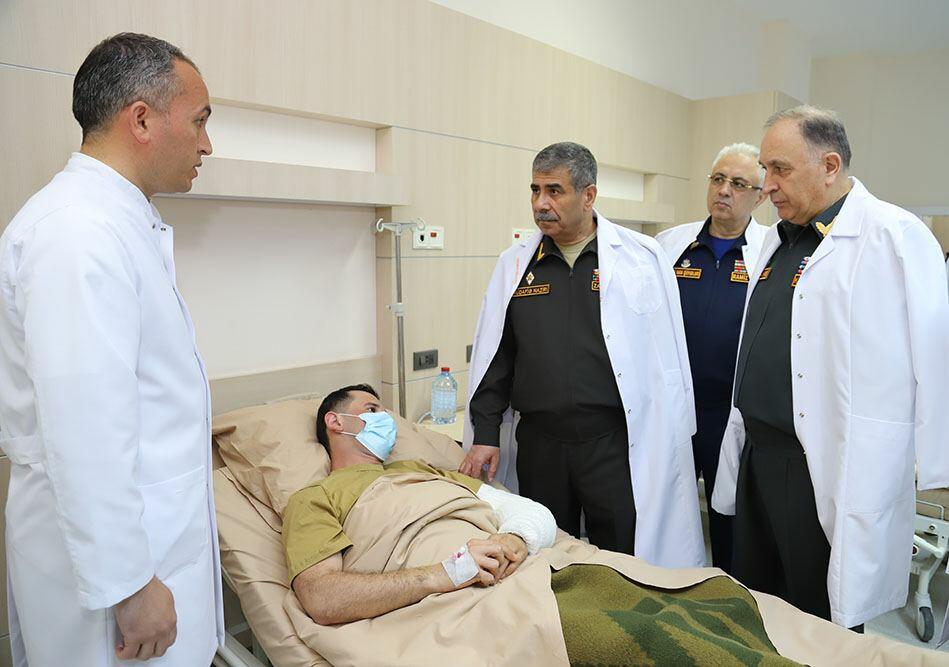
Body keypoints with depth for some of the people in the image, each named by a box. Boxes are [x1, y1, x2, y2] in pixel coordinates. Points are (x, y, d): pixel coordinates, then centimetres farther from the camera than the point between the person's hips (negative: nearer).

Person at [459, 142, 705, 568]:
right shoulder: (515, 263, 6)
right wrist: (485, 434, 5)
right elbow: (494, 355, 9)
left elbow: (668, 355, -1)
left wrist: (670, 443, -2)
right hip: (538, 444, 3)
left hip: (616, 441, -2)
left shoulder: (641, 256, -2)